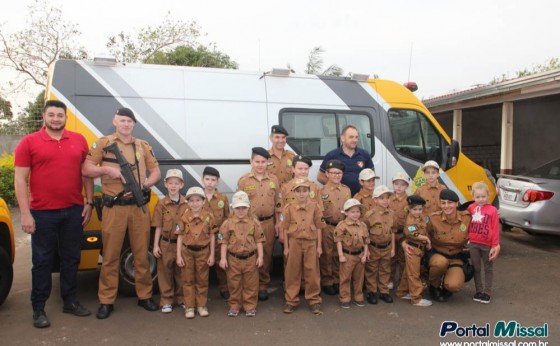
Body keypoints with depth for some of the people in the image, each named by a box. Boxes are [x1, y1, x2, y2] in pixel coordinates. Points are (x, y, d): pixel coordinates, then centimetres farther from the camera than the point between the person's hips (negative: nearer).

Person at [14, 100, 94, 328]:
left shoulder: (79, 140, 6)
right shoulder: (29, 142, -2)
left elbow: (87, 174, 11)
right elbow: (20, 180, -4)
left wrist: (89, 203, 6)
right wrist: (25, 214, -10)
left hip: (74, 211, 3)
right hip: (42, 213, -3)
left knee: (71, 258, 13)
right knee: (42, 261, 7)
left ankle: (70, 301, 27)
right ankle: (38, 309, 18)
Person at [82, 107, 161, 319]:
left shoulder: (143, 146, 11)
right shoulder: (103, 144, 4)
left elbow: (156, 172, 9)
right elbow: (85, 169, 0)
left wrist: (142, 186, -8)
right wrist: (107, 169, -17)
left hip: (139, 207, 2)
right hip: (114, 208, -2)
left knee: (142, 254, 9)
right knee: (110, 256, 4)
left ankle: (145, 296, 22)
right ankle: (106, 301, 16)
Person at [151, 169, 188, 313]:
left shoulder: (187, 204, -2)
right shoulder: (161, 204, -3)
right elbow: (158, 227, -1)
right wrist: (156, 245, -4)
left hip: (182, 244, 1)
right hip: (166, 244, -1)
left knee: (182, 272, 12)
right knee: (165, 272, 7)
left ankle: (182, 298, 25)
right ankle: (166, 301, 17)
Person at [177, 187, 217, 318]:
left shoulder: (208, 216, -9)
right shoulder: (184, 217, -8)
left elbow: (212, 236, -2)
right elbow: (180, 236, -3)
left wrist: (212, 255, -2)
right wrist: (179, 256, -6)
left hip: (203, 251, 0)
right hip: (187, 252, 0)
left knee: (202, 280, 11)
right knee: (188, 280, 8)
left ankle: (202, 305, 24)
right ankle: (189, 306, 19)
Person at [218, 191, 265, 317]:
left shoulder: (254, 223, 0)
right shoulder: (227, 223, -2)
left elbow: (259, 241, 2)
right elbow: (224, 242, -1)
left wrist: (260, 256, -2)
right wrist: (223, 258, -5)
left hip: (250, 258, 0)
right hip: (233, 259, 0)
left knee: (251, 284, 8)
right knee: (234, 284, 10)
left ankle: (250, 306, 21)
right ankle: (234, 306, 24)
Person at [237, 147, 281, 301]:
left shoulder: (273, 179, 5)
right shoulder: (243, 180, -1)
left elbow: (277, 203, 8)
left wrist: (278, 224, 6)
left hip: (268, 223, 2)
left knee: (266, 254, 8)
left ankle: (263, 285, 21)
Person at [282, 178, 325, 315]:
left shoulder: (315, 207, -2)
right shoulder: (289, 208, -3)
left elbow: (318, 228, 2)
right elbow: (285, 229, 0)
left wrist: (319, 246, 0)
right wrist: (286, 247, -1)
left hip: (311, 243, 0)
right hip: (294, 243, 0)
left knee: (312, 273, 7)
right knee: (292, 273, 8)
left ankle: (314, 300, 21)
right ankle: (291, 300, 20)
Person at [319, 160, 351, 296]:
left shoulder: (346, 190, 8)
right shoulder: (322, 191, -5)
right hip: (327, 227, -4)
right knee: (327, 255, 3)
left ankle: (337, 281, 25)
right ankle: (326, 282, 15)